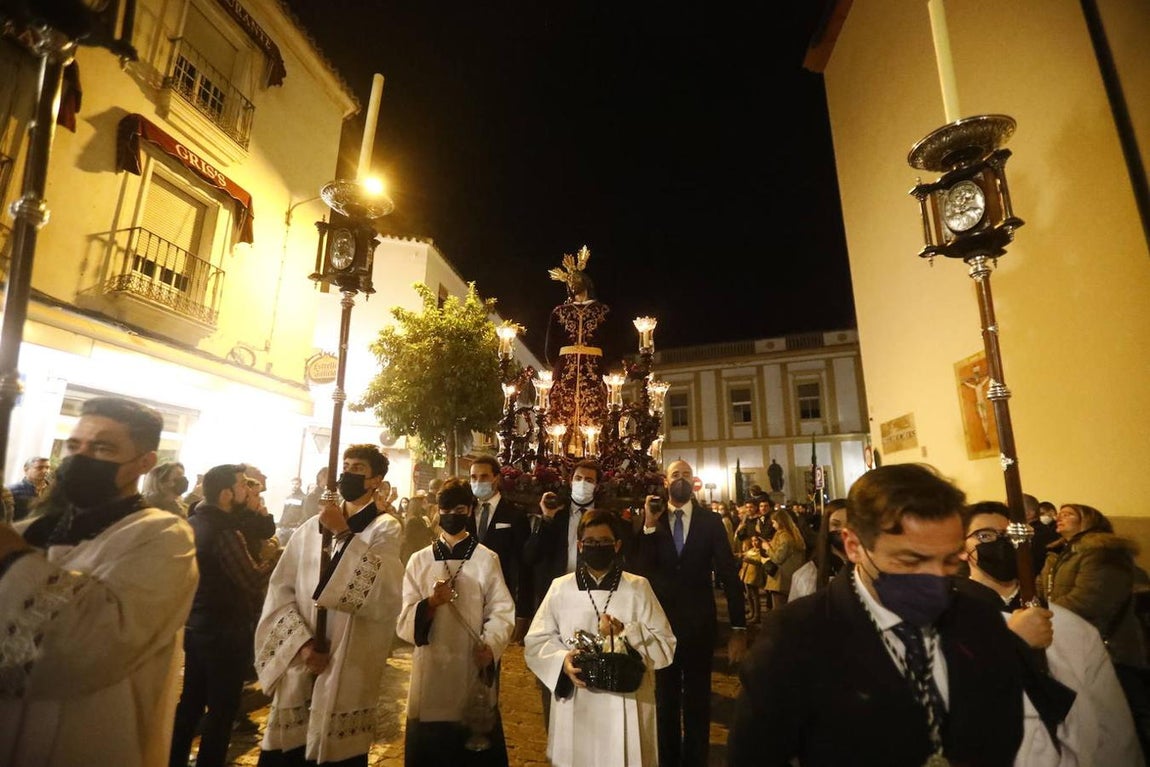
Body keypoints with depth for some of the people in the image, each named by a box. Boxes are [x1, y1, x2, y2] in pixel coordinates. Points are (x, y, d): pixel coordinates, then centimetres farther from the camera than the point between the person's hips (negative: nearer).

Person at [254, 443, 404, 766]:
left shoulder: (385, 528, -6)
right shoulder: (310, 528, 6)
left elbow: (386, 594, -22)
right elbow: (280, 591, 2)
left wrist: (345, 535, -22)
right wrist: (301, 642, -11)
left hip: (348, 671, -3)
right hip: (298, 667, 3)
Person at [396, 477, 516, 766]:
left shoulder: (487, 559, -3)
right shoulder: (419, 560, 3)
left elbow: (502, 611, -6)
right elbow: (405, 621, 0)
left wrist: (490, 646, -22)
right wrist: (431, 603, -18)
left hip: (474, 668, -2)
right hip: (431, 669, 2)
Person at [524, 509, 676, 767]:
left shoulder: (638, 587, 0)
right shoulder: (560, 587, 1)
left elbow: (666, 646, -3)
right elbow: (535, 642, 2)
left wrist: (627, 633, -17)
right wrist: (562, 660, -16)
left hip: (626, 707, 0)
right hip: (576, 709, 1)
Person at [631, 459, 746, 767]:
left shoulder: (710, 521, -6)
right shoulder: (650, 521, -5)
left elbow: (730, 574, -5)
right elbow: (641, 571, -15)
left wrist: (738, 628, -7)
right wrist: (649, 526, -24)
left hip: (699, 623, -1)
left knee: (698, 699, 17)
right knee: (665, 697, 20)